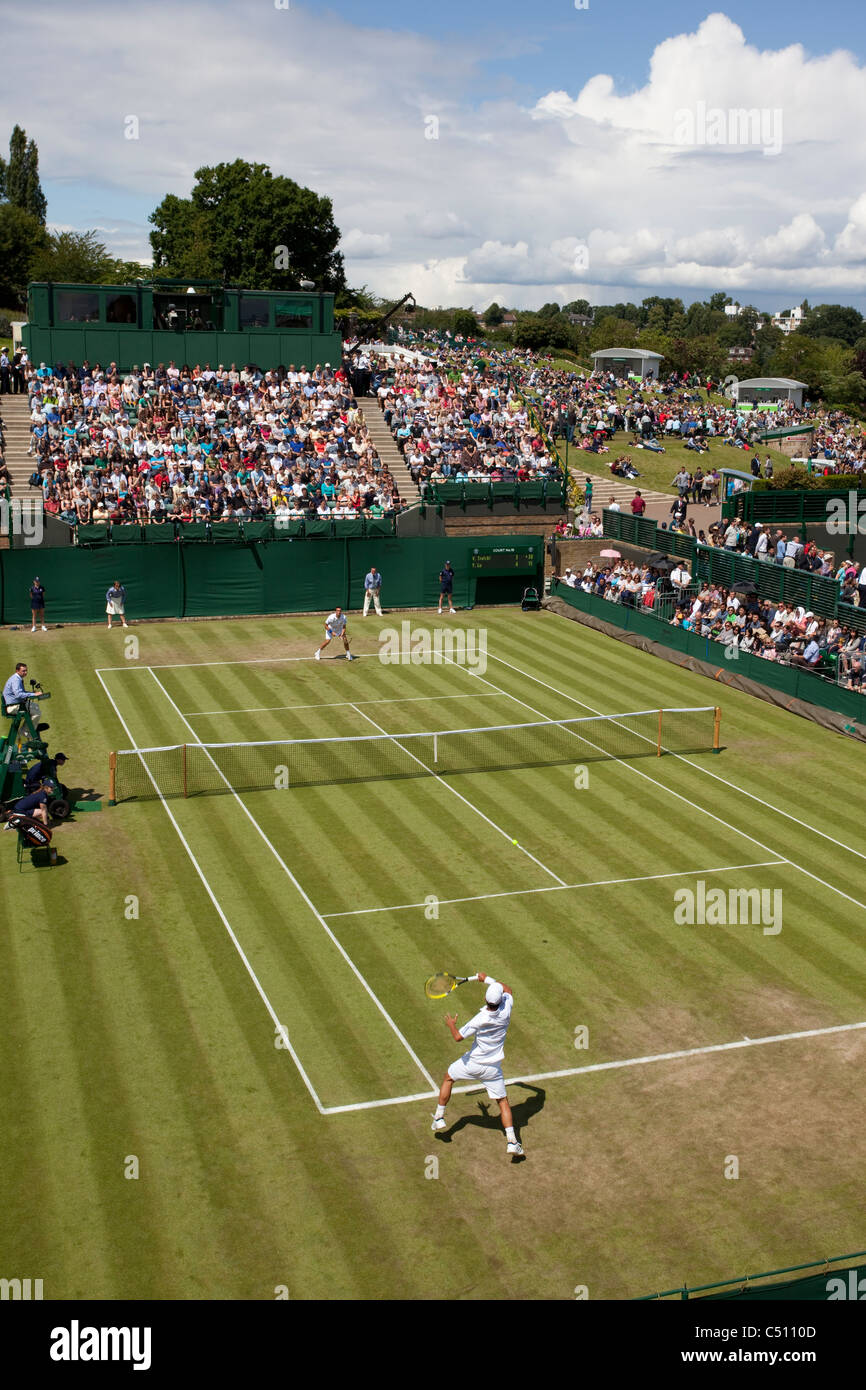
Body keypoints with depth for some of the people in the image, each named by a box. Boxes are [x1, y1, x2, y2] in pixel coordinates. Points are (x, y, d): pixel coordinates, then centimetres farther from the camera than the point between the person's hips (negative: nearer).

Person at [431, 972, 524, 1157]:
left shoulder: (480, 1019, -27)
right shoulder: (506, 1010, -17)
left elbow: (458, 1037, -21)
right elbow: (507, 989, 4)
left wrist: (451, 1024, -2)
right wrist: (487, 979, 11)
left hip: (473, 1063, -3)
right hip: (493, 1068, 3)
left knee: (448, 1078, 24)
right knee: (503, 1102, 12)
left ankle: (439, 1117, 28)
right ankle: (511, 1141, 0)